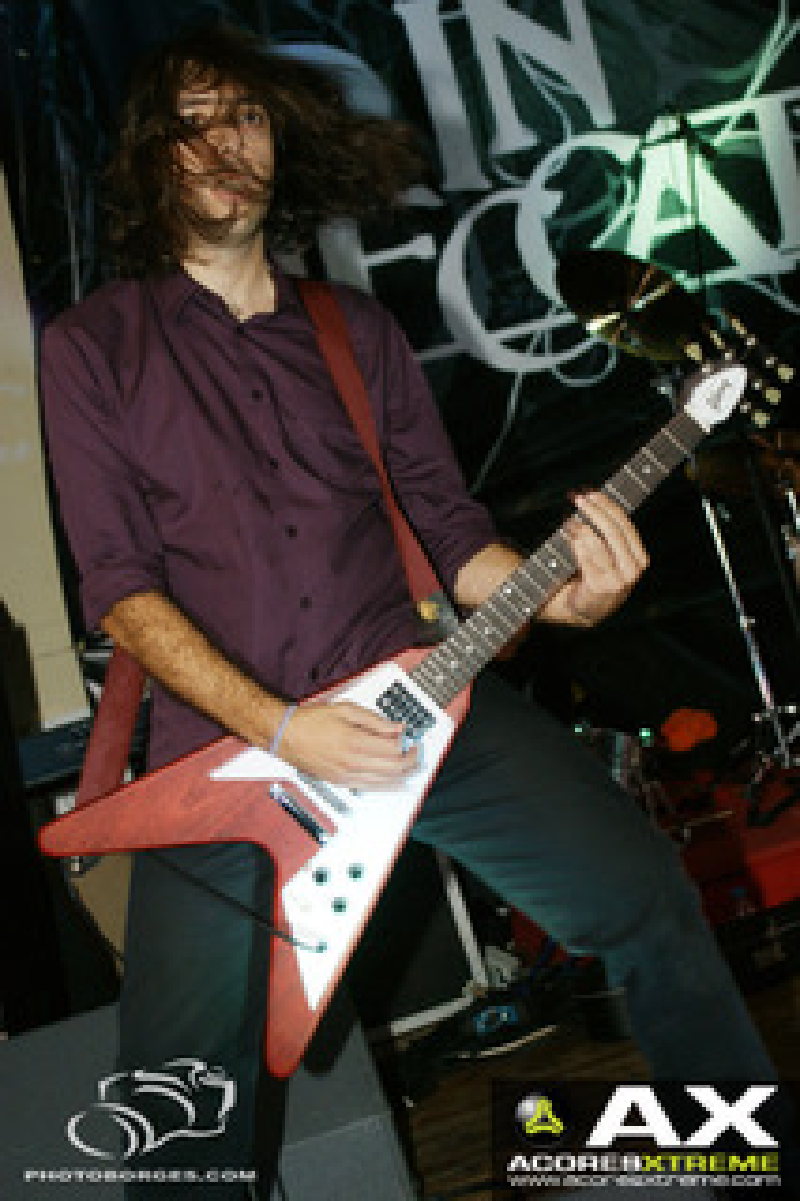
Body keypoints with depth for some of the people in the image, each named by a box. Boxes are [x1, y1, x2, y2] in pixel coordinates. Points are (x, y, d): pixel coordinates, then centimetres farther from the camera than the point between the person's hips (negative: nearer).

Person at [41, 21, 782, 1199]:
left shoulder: (358, 329, 14)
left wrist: (558, 594, -9)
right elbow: (120, 583, -3)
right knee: (182, 1076, -11)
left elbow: (448, 524, 13)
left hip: (414, 690, 3)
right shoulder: (93, 345, 5)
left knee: (648, 899, -5)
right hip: (225, 735, -2)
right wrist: (277, 728, -15)